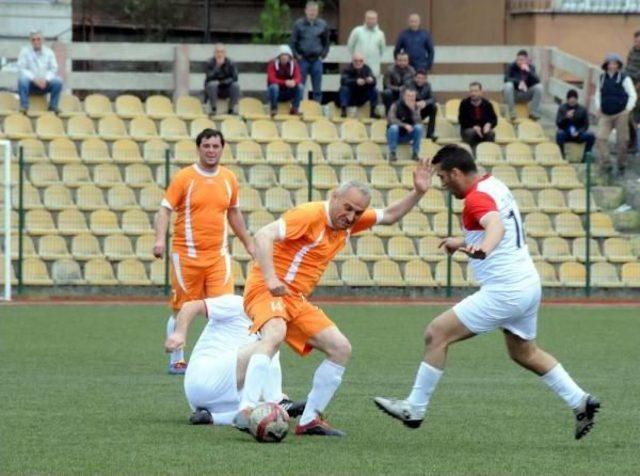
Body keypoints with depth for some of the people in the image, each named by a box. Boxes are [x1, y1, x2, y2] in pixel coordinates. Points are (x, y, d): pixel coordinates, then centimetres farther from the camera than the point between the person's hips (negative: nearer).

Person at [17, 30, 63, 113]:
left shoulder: (49, 52, 7)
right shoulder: (25, 51, 0)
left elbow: (53, 69, 1)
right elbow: (21, 69, -8)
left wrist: (46, 79, -19)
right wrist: (34, 79, -23)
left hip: (45, 83, 2)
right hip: (30, 83, -2)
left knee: (58, 81, -25)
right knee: (23, 79, -34)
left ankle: (53, 106, -15)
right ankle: (24, 106, -29)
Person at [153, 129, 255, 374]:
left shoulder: (229, 179, 9)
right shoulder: (184, 178, -4)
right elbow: (165, 209, -6)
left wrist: (248, 244, 27)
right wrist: (160, 239, -22)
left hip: (218, 255, 3)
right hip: (186, 255, -3)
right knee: (182, 310, 4)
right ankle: (176, 360, 18)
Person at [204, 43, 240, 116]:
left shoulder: (230, 63, -5)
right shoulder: (210, 63, -11)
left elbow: (235, 77, -10)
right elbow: (209, 78, -23)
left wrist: (224, 81, -24)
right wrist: (217, 66, -31)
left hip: (226, 90, 2)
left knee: (236, 85, -25)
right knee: (212, 84, -34)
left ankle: (232, 108, -16)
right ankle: (214, 109, -25)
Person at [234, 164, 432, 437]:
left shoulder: (348, 223, 8)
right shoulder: (311, 216, -17)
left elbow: (390, 216, 22)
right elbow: (264, 236, -26)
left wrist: (418, 192, 7)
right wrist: (271, 279, -36)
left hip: (297, 300, 9)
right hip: (267, 291, -9)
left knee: (340, 349, 6)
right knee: (274, 336, -37)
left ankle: (310, 419, 10)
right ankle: (246, 411, -45)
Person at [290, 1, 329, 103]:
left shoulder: (322, 25, 4)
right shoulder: (298, 24, -1)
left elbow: (326, 42, 12)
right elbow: (293, 42, 2)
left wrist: (323, 55, 5)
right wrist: (297, 56, -4)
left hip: (317, 60, 2)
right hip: (303, 60, -2)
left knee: (317, 89, 4)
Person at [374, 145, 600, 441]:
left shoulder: (476, 198, -18)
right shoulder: (494, 185, 11)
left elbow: (496, 226, -40)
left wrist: (483, 249, -60)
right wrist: (464, 243, 33)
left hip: (503, 292, -10)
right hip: (527, 285, 10)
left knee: (436, 334, -6)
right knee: (525, 353, 27)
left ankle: (414, 409, -1)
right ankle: (580, 402, 26)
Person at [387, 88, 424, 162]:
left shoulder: (415, 107, -4)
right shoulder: (396, 105, -12)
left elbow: (418, 122, -18)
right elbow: (391, 120, -26)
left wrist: (413, 109, -28)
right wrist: (404, 125, -36)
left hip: (407, 136, 2)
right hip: (395, 135, -2)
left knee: (419, 127, -24)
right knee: (394, 127, -34)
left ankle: (415, 153, -15)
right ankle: (392, 153, -22)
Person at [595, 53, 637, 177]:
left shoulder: (624, 78, -3)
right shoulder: (602, 78, 9)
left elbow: (632, 95, -2)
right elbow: (598, 95, 21)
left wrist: (627, 110, -10)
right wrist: (598, 108, 8)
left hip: (621, 114, -3)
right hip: (605, 115, 3)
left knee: (622, 140, 0)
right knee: (600, 138, -12)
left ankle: (621, 167, 15)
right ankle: (606, 165, -9)